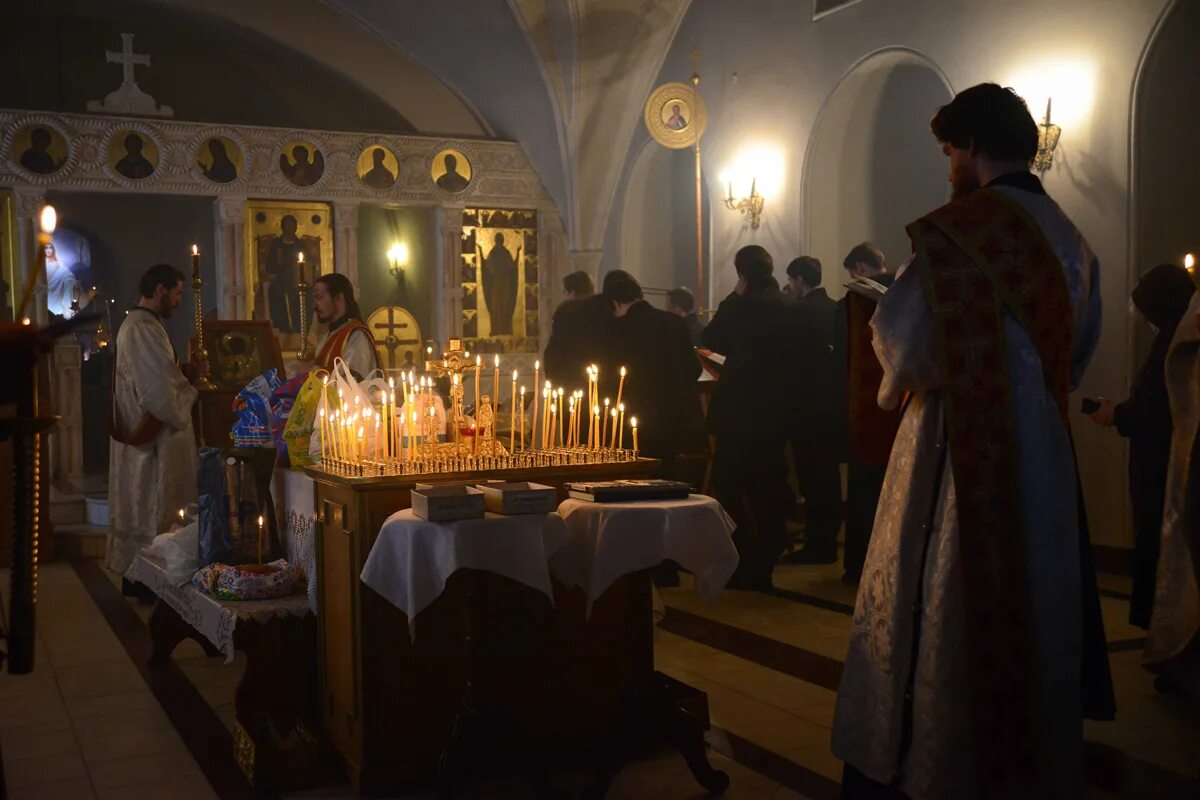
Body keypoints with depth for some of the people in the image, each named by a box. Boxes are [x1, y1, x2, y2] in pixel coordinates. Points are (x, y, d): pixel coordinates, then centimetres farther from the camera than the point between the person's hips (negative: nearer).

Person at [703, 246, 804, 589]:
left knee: (729, 484, 2)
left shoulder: (742, 305, -14)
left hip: (741, 407, -6)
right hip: (777, 407, 6)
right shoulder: (789, 306, 4)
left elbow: (711, 340, -3)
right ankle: (765, 565, 18)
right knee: (769, 485, 12)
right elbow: (794, 357, 12)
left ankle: (746, 566, -1)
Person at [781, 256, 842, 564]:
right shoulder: (834, 308, 8)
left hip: (809, 403, -8)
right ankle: (828, 541, 21)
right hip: (832, 400, 8)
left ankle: (816, 544, 0)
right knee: (829, 474, 13)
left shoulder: (802, 311, -14)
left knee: (811, 476, -3)